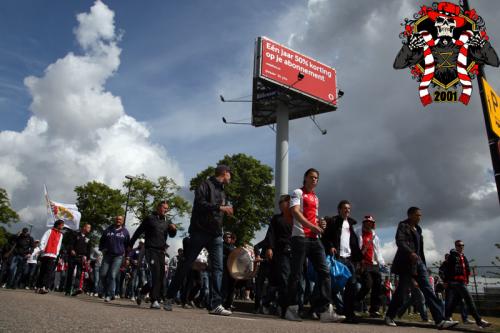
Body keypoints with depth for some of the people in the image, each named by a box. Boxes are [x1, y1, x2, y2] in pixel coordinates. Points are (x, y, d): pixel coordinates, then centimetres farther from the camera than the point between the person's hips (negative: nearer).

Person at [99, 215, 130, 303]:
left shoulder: (125, 231, 6)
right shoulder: (108, 230, 10)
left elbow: (128, 245, 11)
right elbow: (102, 241, 22)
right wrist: (102, 249, 8)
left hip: (118, 257, -2)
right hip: (107, 255, 3)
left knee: (112, 275, -10)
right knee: (103, 274, -2)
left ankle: (109, 295, -3)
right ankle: (106, 291, 18)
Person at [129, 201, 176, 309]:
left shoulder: (167, 221, 15)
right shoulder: (150, 219, 1)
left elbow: (172, 235, 8)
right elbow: (138, 232, 4)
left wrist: (174, 229, -14)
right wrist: (130, 245, 4)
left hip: (161, 251, 6)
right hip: (151, 250, -6)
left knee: (161, 276, 6)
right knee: (156, 273, -18)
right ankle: (154, 300, -18)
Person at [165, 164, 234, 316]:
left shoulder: (222, 191, 22)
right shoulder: (206, 185, -3)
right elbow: (200, 203, -18)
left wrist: (227, 211, 10)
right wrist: (220, 208, -20)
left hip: (216, 235, 7)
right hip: (200, 231, -7)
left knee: (217, 268, -4)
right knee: (186, 265, 1)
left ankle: (216, 304, -5)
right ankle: (170, 297, 15)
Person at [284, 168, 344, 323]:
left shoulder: (316, 198, 23)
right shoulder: (298, 193, 2)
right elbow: (295, 212, -12)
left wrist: (320, 224, 6)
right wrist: (313, 227, -21)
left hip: (315, 239, 7)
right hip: (300, 237, -7)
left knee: (324, 271, -3)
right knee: (296, 274, -4)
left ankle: (326, 310, -2)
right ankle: (291, 309, 5)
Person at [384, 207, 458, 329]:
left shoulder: (417, 229, 19)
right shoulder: (403, 225, -3)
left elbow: (420, 248, 21)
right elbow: (400, 241, -18)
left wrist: (423, 263, 16)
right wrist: (410, 253, -34)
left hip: (418, 262, 7)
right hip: (407, 262, -7)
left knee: (428, 290, -3)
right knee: (402, 290, -3)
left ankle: (440, 320, -8)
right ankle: (389, 316, 12)